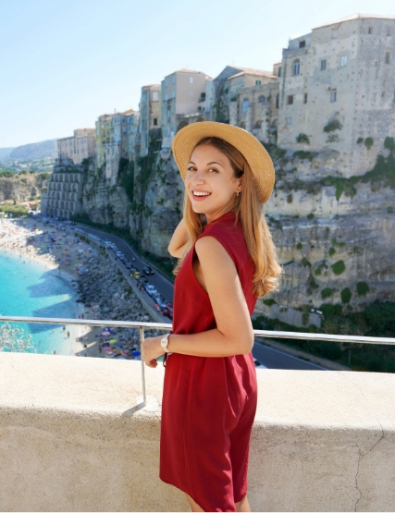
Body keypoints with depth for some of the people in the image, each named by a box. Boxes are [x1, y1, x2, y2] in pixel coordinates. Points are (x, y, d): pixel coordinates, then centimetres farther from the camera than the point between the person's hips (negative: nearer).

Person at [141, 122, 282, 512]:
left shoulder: (213, 244, -27)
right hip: (237, 381, 8)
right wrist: (195, 204, 2)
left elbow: (238, 338, -27)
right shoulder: (241, 233, -1)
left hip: (202, 384, -8)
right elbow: (176, 249, 15)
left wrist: (164, 343, -17)